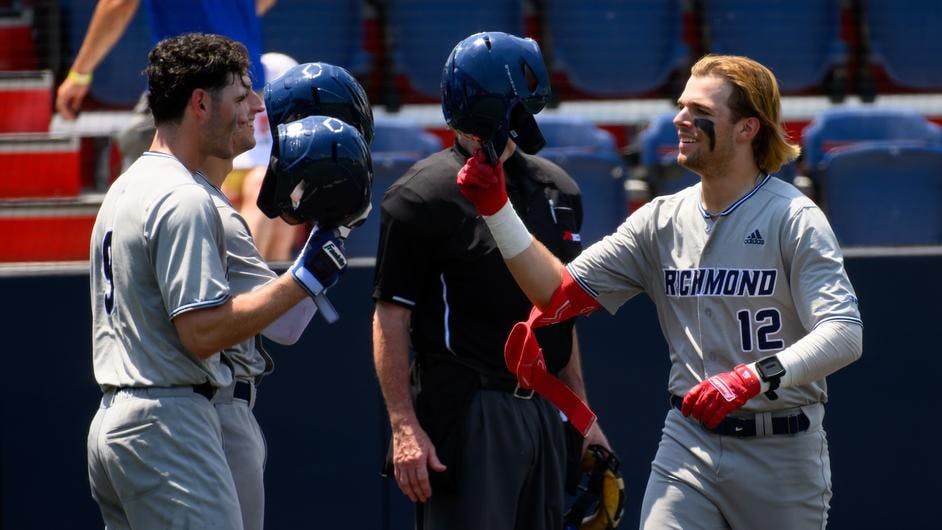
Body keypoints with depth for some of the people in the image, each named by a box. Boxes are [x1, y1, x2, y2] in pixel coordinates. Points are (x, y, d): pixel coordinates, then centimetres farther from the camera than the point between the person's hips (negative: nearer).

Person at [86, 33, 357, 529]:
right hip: (169, 425, -10)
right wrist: (302, 279, -16)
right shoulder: (184, 200, -14)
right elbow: (202, 331, -20)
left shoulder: (123, 189, 17)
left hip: (109, 423, 10)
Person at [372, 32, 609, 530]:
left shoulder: (557, 189, 13)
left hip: (546, 411, 7)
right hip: (467, 411, -7)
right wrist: (405, 427, -17)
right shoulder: (423, 195, -8)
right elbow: (391, 320, -9)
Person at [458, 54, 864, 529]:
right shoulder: (663, 220, 8)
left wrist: (754, 377, -36)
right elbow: (559, 294, 6)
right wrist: (496, 209, -3)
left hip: (782, 452, -4)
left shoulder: (794, 219, -9)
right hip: (688, 444, 4)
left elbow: (845, 334, -21)